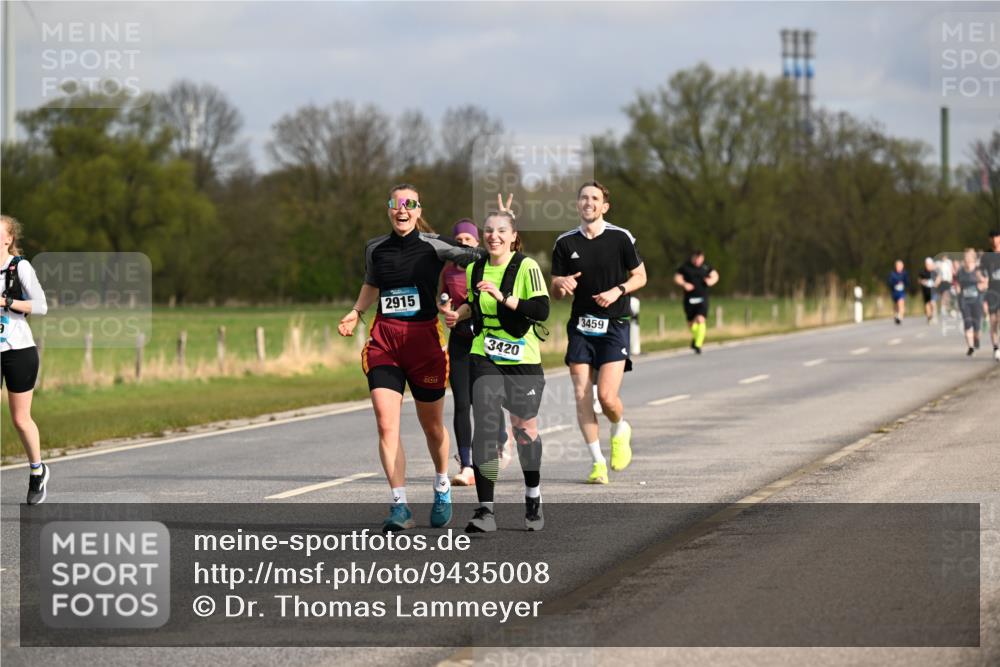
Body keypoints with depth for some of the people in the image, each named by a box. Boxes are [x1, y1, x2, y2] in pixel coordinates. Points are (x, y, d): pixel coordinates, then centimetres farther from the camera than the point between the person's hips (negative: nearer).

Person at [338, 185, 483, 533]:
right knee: (386, 424, -12)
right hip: (383, 341, 2)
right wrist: (355, 313, 13)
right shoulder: (375, 249, 7)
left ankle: (442, 488, 37)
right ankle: (400, 507, -11)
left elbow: (479, 259, 1)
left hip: (424, 337, -2)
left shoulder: (433, 245, -5)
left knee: (432, 426, 10)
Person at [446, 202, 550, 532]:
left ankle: (533, 499, 32)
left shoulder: (527, 267, -10)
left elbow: (541, 310, -20)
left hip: (523, 360, -3)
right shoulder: (475, 269, 5)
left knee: (525, 428, 8)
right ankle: (485, 511, -12)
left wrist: (503, 297, -29)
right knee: (484, 429, -11)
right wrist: (460, 314, 2)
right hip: (484, 358, 3)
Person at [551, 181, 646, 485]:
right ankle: (598, 462, 4)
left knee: (607, 396, -13)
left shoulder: (620, 238, -3)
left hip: (614, 326, -3)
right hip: (580, 327, 3)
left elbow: (640, 276, 7)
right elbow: (555, 293, 8)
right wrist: (561, 285, -16)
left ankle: (620, 430, 21)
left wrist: (618, 291, -11)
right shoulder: (565, 243, 4)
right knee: (581, 396, -6)